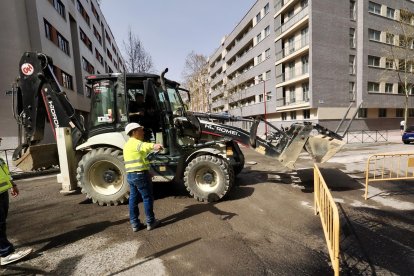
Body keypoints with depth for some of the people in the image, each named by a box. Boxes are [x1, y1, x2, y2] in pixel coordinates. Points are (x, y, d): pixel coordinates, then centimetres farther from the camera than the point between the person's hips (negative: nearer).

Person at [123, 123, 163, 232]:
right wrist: (154, 146, -46)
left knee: (133, 198, 14)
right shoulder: (135, 142, -13)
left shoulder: (127, 144, 17)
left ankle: (134, 224, 22)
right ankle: (150, 222, 14)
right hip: (140, 174, -9)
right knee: (147, 198, 4)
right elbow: (143, 146, -35)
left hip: (130, 175, 9)